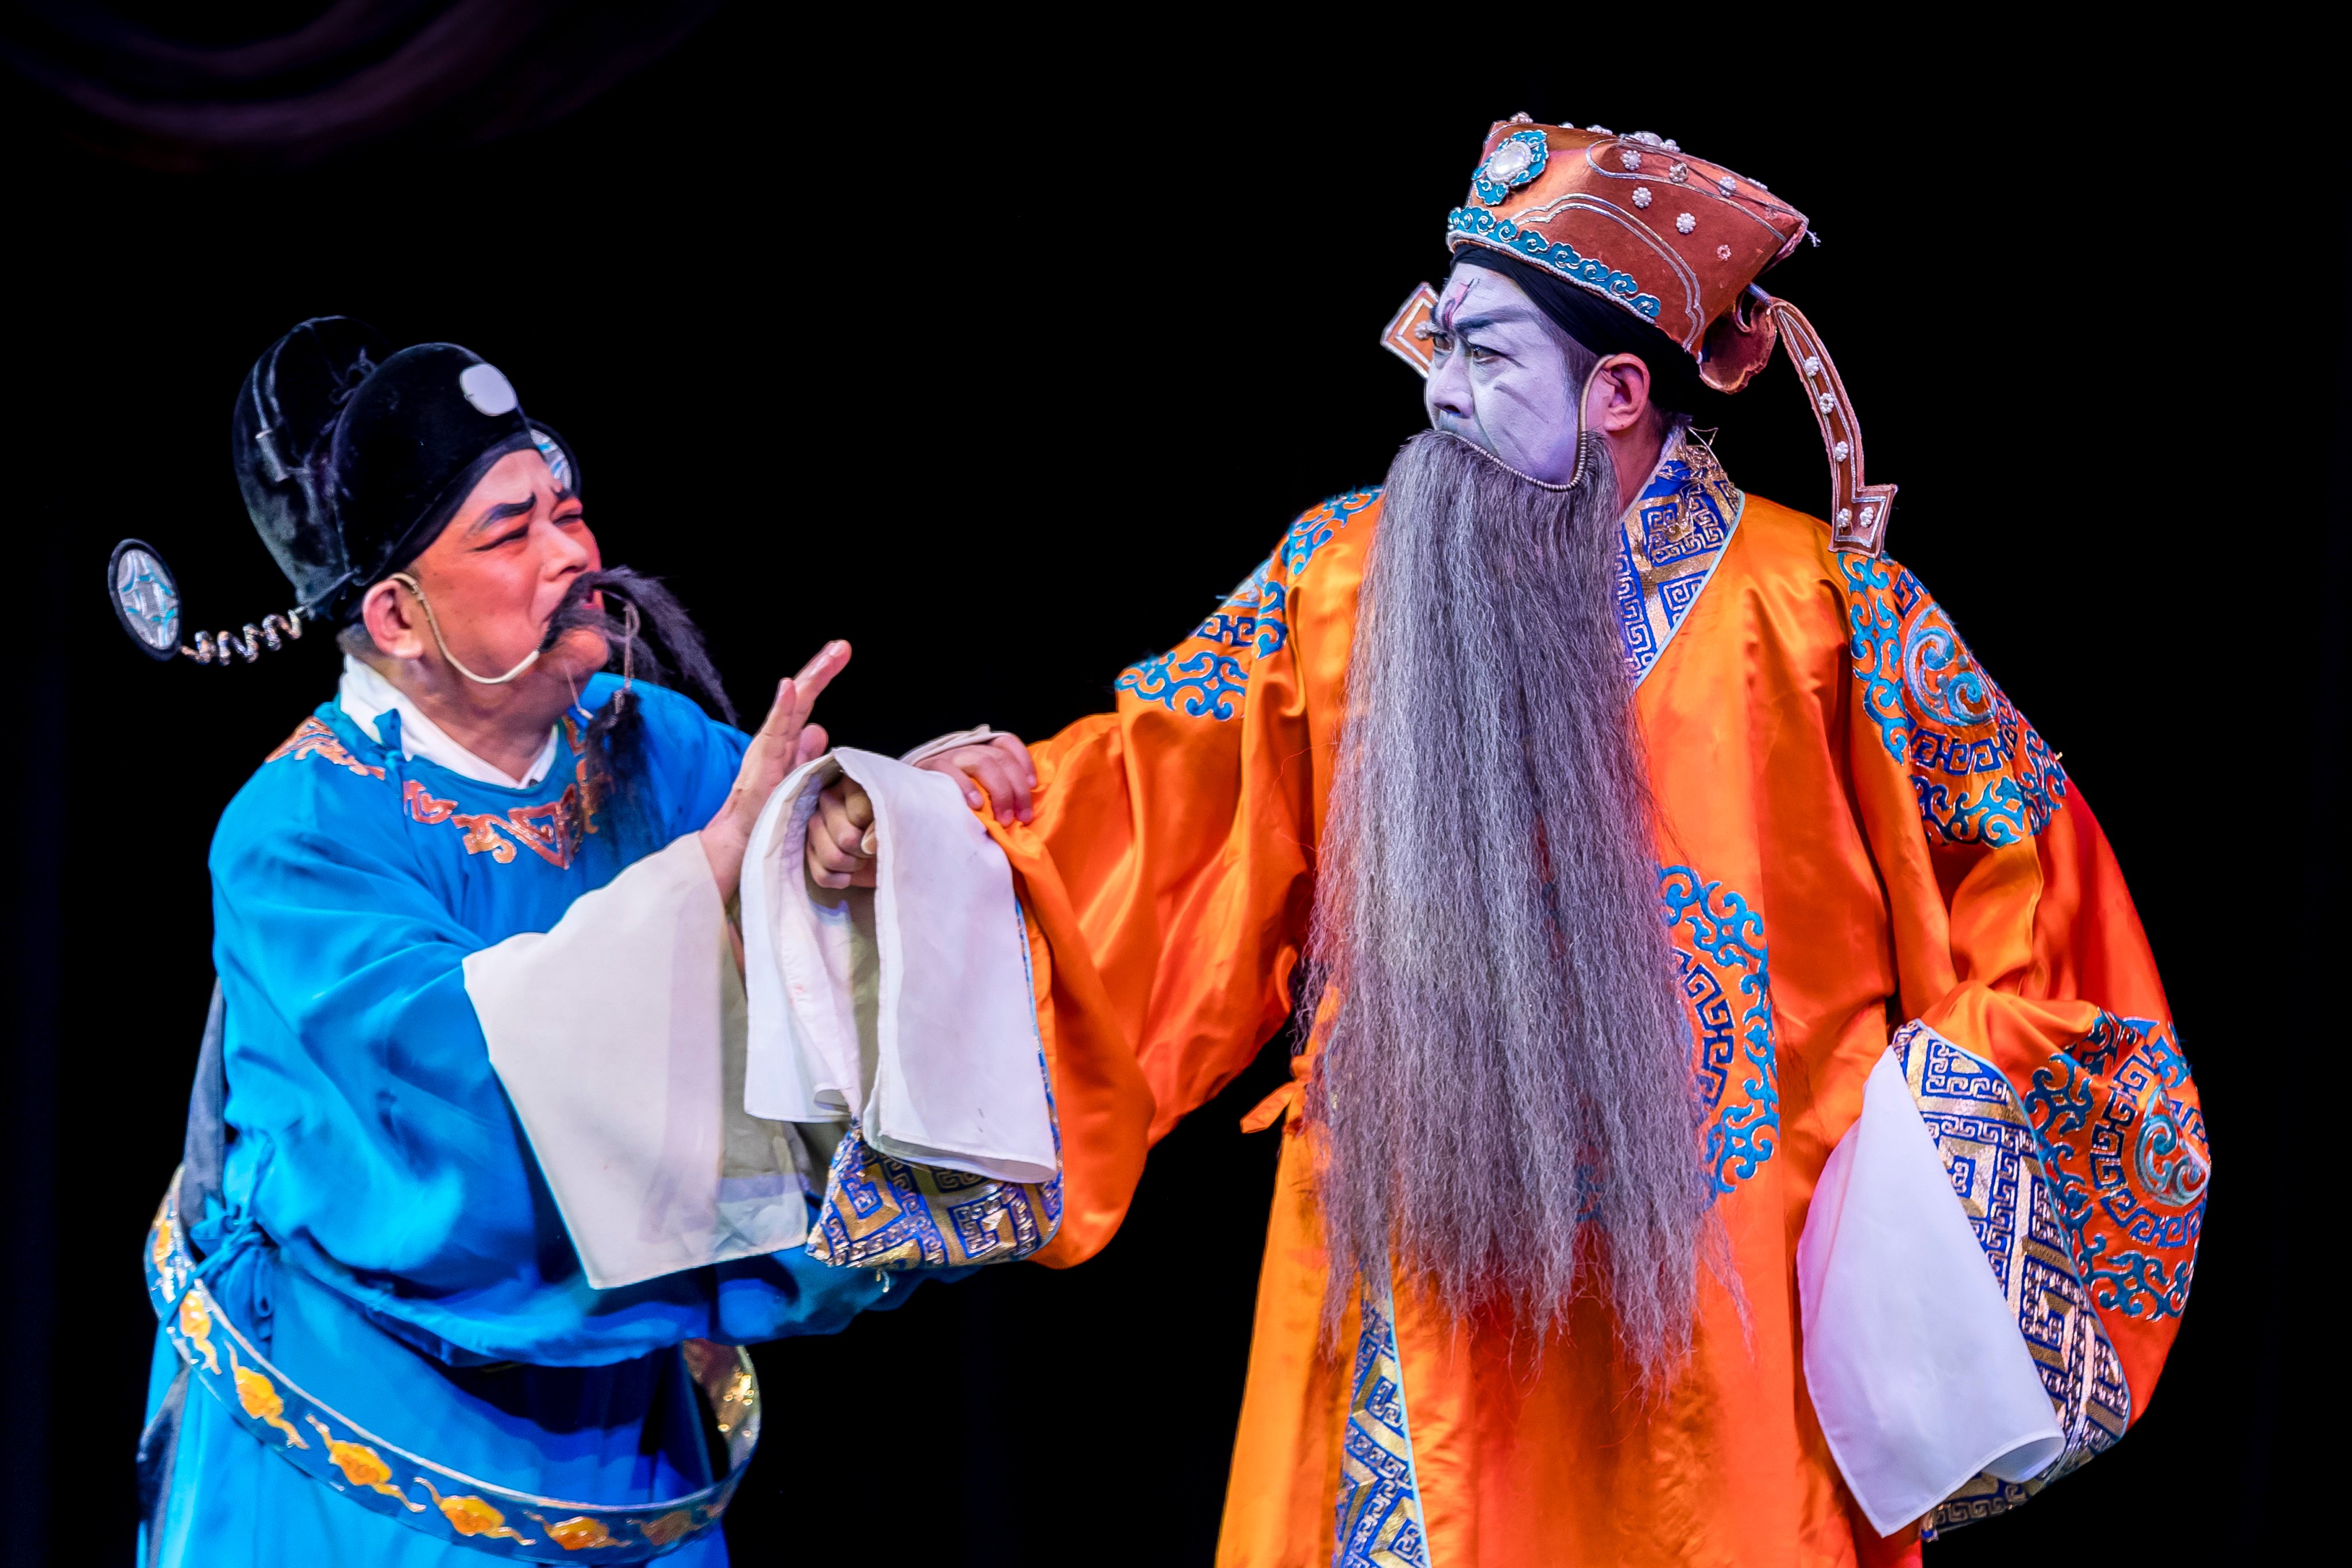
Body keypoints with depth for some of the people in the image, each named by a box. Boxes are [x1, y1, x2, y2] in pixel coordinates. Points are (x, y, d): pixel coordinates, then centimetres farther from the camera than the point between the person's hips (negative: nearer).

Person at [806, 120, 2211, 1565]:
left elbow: (2032, 864, 2)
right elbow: (1153, 784, 8)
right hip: (1429, 1296, 2)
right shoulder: (1348, 574, 4)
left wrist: (1928, 1120, -6)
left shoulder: (1817, 610, -5)